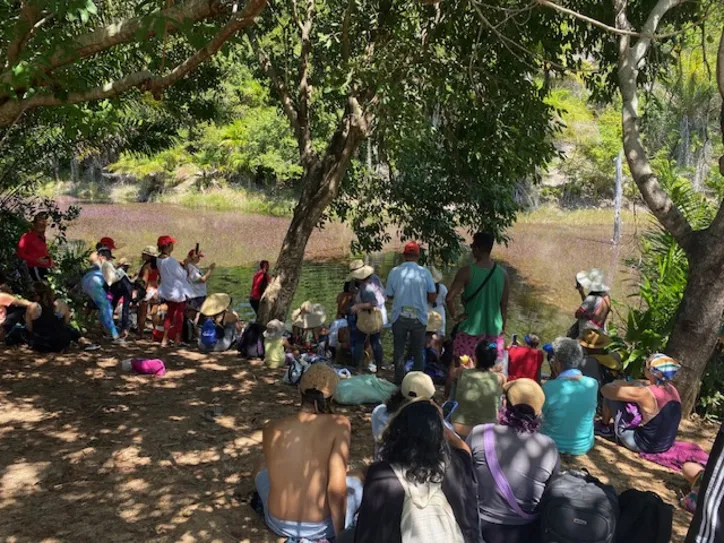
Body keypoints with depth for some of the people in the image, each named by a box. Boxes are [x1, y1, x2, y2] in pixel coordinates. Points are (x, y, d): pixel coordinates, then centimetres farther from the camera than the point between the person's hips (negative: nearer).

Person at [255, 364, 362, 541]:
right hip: (319, 527, -3)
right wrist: (340, 534, -8)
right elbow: (337, 489, -20)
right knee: (355, 485, 27)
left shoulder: (271, 428, -6)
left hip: (278, 524, 4)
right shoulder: (339, 424, -17)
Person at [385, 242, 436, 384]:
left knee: (399, 350, 14)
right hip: (419, 317, 0)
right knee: (418, 351, 14)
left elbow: (389, 295, 0)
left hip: (399, 317, 0)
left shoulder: (395, 271, -8)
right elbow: (432, 297, -6)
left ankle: (399, 380, 19)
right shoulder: (424, 272, -10)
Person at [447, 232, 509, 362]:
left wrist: (454, 315, -3)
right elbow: (504, 306, 5)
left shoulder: (467, 272, -12)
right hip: (494, 331, 3)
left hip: (471, 330, -3)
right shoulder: (502, 274, 0)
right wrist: (502, 328, 15)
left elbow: (450, 298, -19)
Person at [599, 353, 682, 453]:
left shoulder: (645, 394, -28)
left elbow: (606, 389, -16)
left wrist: (618, 384, 6)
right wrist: (626, 384, 7)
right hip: (665, 446, 7)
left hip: (642, 445, -7)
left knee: (610, 396, -2)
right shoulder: (671, 388, -6)